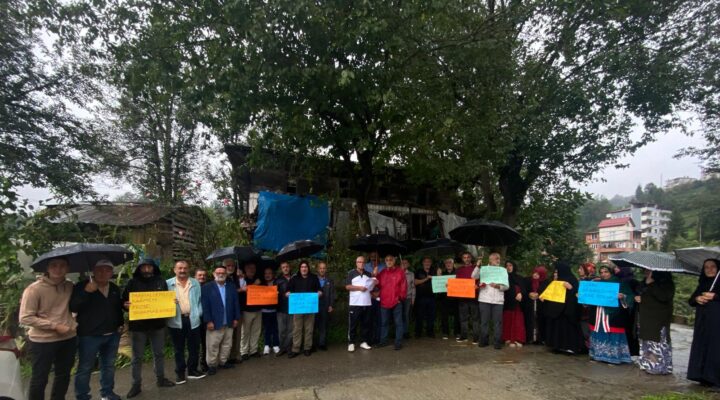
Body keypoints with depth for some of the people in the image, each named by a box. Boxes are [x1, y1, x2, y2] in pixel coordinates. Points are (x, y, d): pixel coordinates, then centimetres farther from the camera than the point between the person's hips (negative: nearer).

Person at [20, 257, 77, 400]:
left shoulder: (69, 286, 1)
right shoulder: (34, 289, -14)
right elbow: (25, 318, -15)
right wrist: (55, 326, -18)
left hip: (68, 338, 5)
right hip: (42, 341, -5)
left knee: (63, 375, 19)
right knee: (39, 379, 8)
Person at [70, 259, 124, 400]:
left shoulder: (115, 288, 10)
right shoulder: (82, 286, -8)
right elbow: (73, 308, -18)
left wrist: (120, 324, 12)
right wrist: (86, 292, -28)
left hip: (112, 335, 5)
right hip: (89, 335, -5)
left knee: (109, 365, 16)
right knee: (85, 368, 3)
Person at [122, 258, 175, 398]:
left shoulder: (161, 281, 3)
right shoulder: (132, 282, -5)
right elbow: (124, 301, -2)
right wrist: (126, 305, -24)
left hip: (157, 324, 2)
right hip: (138, 325, -2)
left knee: (159, 353, 15)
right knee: (137, 357, 8)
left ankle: (161, 379, 30)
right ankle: (136, 384, 21)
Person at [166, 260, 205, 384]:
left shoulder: (195, 283, 7)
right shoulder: (168, 284, 1)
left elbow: (199, 300, 8)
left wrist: (199, 314, -2)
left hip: (193, 320, 2)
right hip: (176, 321, -2)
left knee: (194, 347, 10)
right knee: (179, 349, 9)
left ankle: (192, 370, 24)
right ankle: (180, 373, 21)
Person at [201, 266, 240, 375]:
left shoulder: (232, 286, 7)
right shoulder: (207, 287, -5)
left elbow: (236, 302, 8)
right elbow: (205, 305, -10)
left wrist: (236, 318, 4)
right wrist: (208, 321, -15)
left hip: (229, 322, 4)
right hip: (214, 322, -4)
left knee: (227, 344, 13)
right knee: (213, 345, 4)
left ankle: (223, 362, 28)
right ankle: (212, 365, 17)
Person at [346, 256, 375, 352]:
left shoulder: (368, 274, 15)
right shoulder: (351, 273, 1)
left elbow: (371, 286, 23)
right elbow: (347, 287, -6)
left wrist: (374, 282, 1)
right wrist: (359, 287, -14)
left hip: (366, 303, 5)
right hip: (354, 303, -4)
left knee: (366, 323, 9)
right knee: (352, 324, 0)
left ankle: (363, 342, 19)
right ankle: (351, 343, 8)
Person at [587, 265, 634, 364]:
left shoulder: (619, 283, 0)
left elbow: (629, 296, -7)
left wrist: (623, 296, -27)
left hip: (613, 314, -5)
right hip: (598, 314, 5)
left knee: (611, 335, -4)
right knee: (599, 333, 9)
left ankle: (613, 356, 6)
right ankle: (598, 354, 19)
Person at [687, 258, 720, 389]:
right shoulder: (702, 285, 16)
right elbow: (691, 301, 13)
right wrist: (697, 299, -6)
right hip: (702, 322, 5)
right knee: (701, 348, 4)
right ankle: (704, 378, 11)